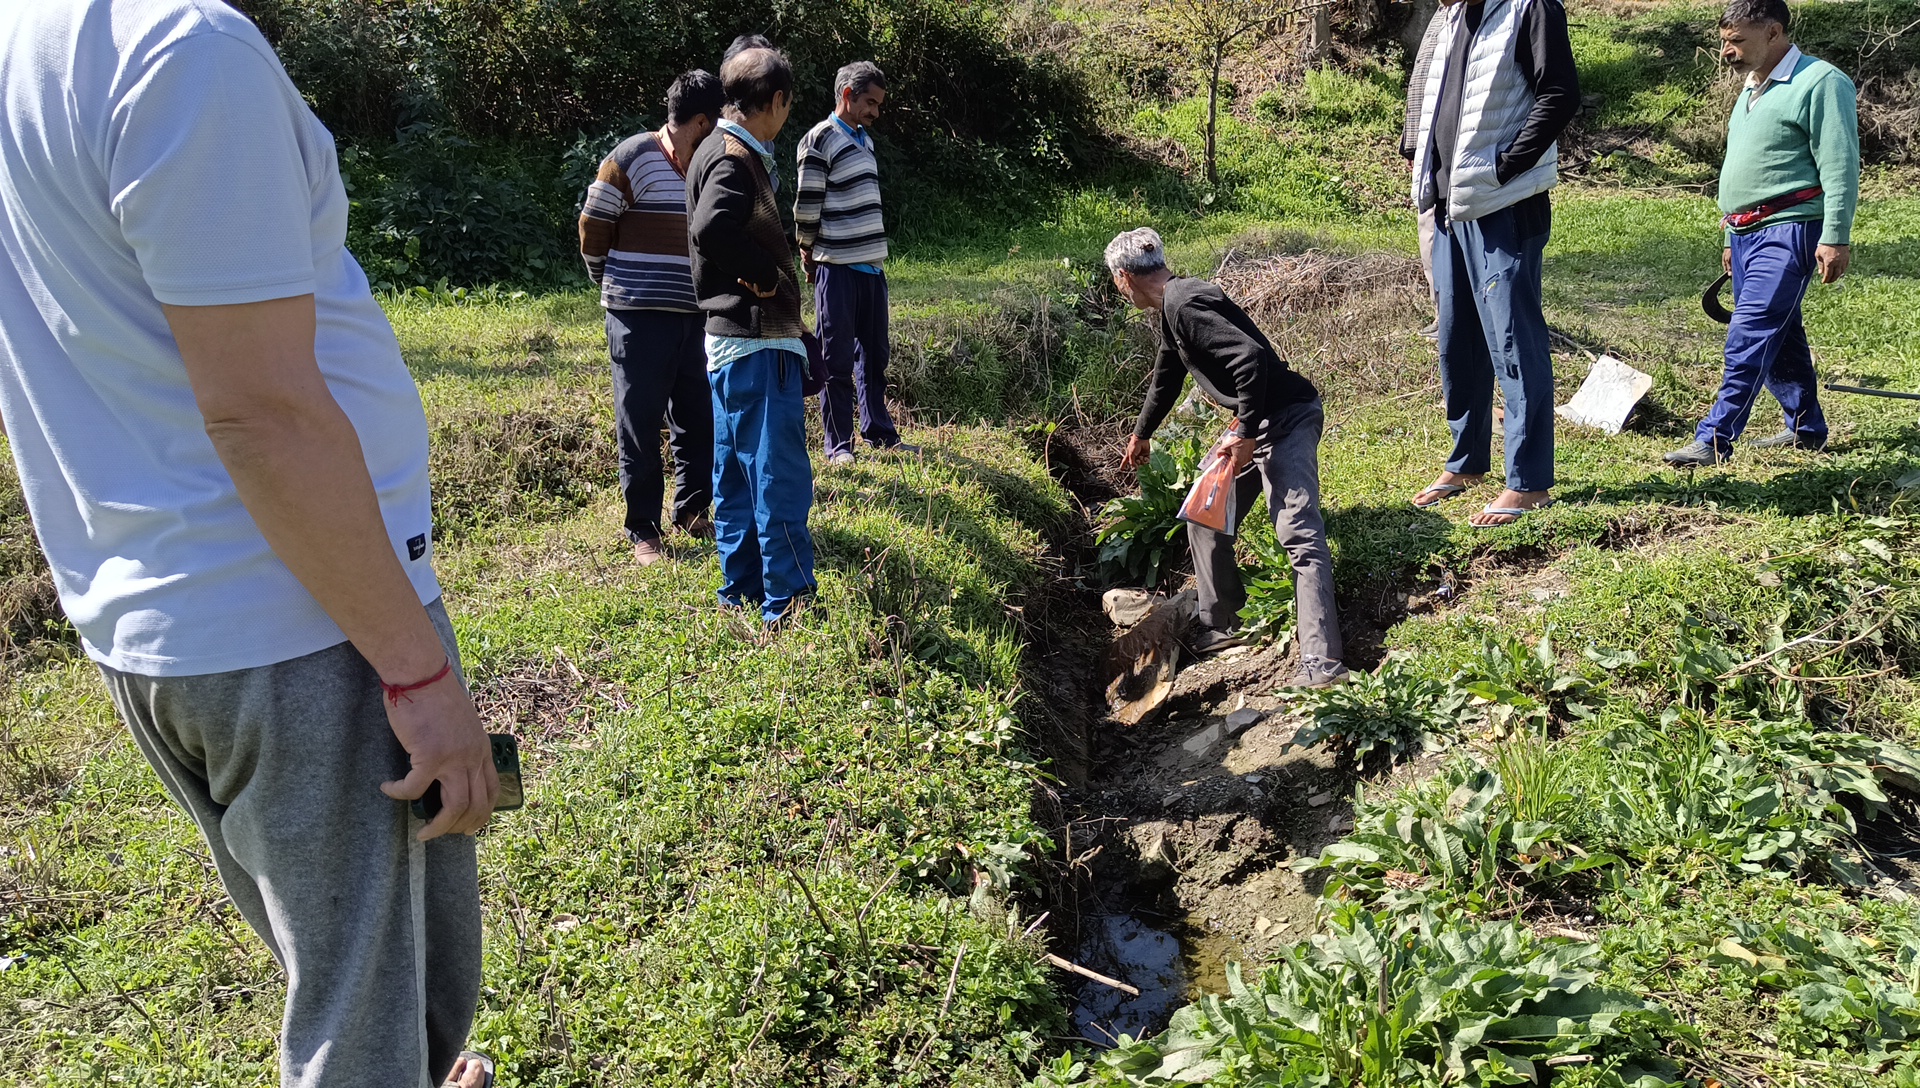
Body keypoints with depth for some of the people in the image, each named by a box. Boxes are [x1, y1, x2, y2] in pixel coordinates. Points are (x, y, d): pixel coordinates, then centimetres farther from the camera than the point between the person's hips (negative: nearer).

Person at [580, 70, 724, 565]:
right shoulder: (630, 160, -8)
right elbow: (593, 230, -2)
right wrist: (616, 288, 9)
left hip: (697, 318, 6)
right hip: (640, 318, -6)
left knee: (700, 419, 11)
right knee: (640, 426, 1)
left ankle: (691, 510, 28)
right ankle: (642, 531, 10)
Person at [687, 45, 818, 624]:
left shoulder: (720, 151, 15)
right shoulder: (735, 159, -15)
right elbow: (712, 227, -33)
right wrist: (767, 277, -21)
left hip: (731, 340, 10)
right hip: (756, 343, -10)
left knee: (738, 476, 15)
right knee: (782, 479, -5)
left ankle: (741, 593, 25)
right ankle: (788, 606, 1)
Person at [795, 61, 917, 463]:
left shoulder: (865, 140, 16)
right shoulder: (820, 140, -10)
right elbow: (806, 206, -10)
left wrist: (876, 255, 17)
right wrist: (809, 258, -2)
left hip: (871, 267, 8)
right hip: (838, 269, -8)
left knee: (874, 355, 14)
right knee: (838, 361, -1)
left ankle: (880, 434, 25)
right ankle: (838, 446, 7)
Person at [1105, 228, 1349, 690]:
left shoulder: (1184, 304, -17)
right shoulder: (1173, 308, 17)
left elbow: (1250, 356, -29)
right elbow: (1165, 379, 35)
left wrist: (1246, 434, -24)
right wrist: (1140, 435, 49)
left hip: (1284, 418, -11)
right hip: (1255, 421, 11)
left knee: (1299, 535, -19)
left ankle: (1321, 663, -27)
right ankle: (1217, 627, 29)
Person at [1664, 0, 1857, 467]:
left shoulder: (1820, 83, -9)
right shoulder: (1753, 89, 19)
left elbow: (1840, 167, -13)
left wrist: (1835, 237, -18)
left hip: (1788, 234, -9)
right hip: (1746, 233, 9)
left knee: (1749, 338, -14)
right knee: (1779, 338, 14)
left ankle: (1714, 440, -16)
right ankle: (1806, 429, 25)